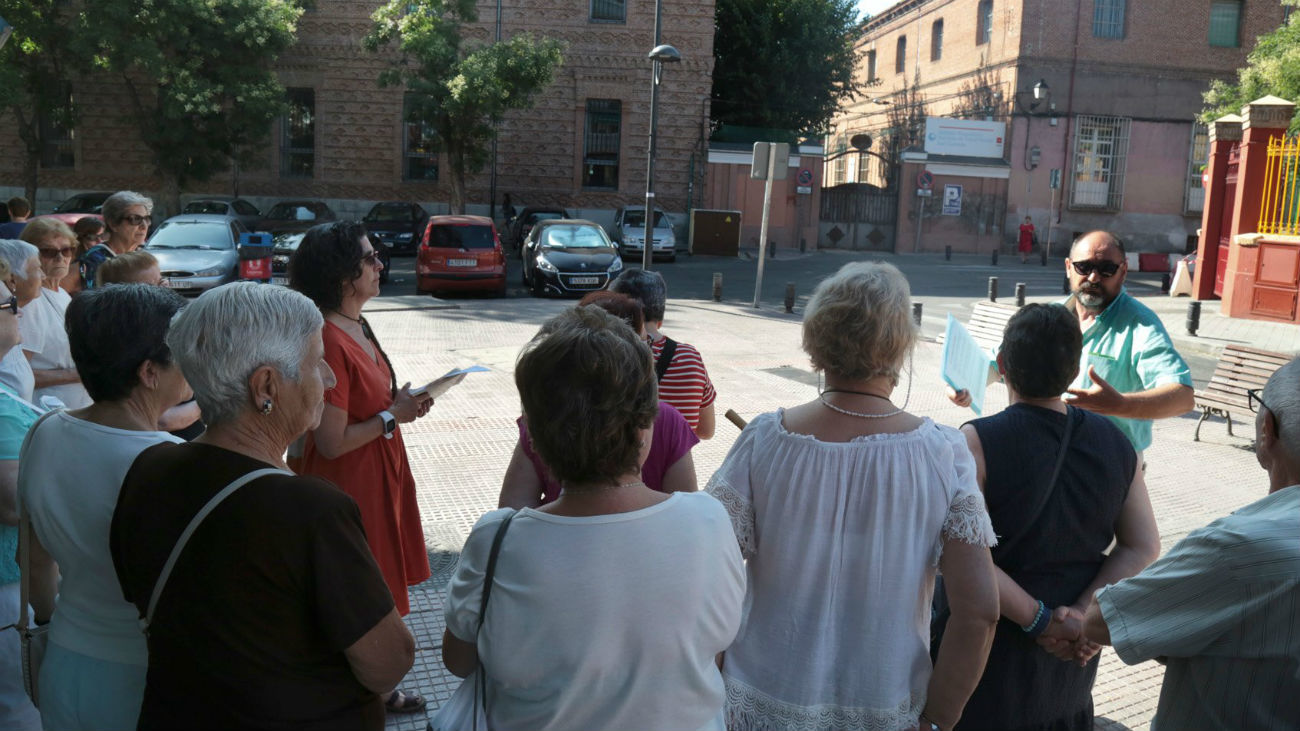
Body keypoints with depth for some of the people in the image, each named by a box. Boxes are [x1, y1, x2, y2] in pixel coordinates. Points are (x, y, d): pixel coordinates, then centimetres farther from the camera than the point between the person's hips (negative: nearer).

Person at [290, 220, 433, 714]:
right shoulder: (328, 341, -25)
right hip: (350, 487, -10)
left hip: (380, 475, 10)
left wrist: (401, 402, 3)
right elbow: (332, 442, -26)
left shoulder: (357, 327, 5)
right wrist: (393, 416, -16)